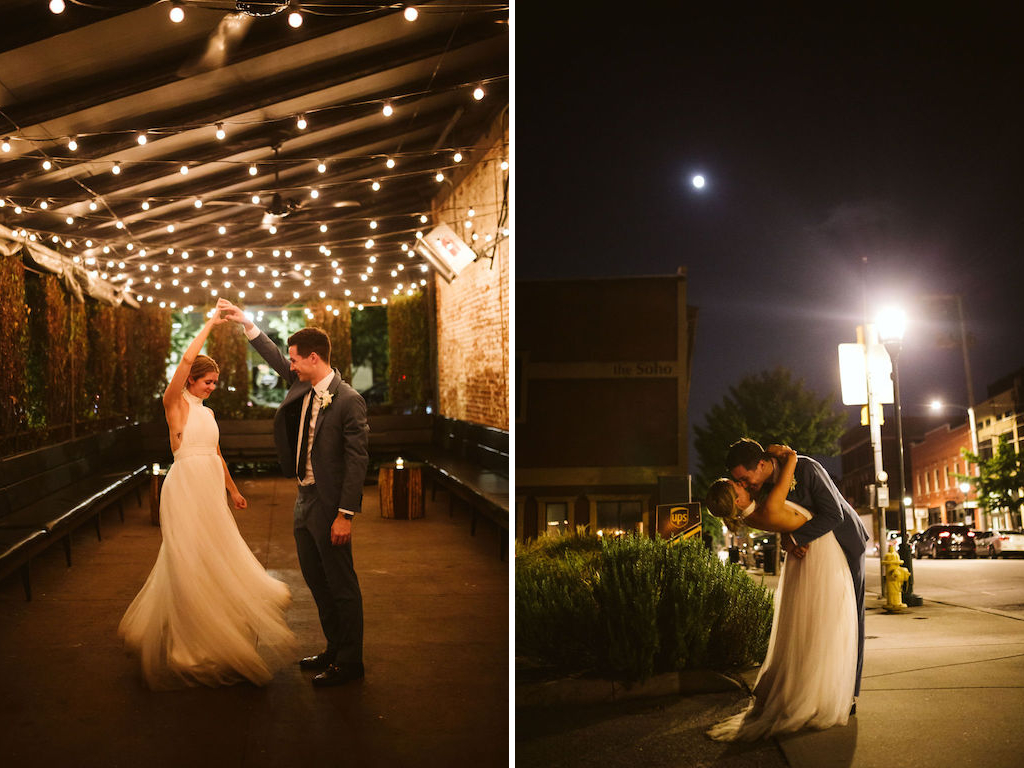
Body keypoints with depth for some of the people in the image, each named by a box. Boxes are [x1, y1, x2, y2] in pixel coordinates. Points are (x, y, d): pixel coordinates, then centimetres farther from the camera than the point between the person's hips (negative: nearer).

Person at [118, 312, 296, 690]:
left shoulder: (207, 412, 17)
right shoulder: (175, 403, -4)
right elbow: (187, 358, -17)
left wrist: (233, 490, 27)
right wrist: (208, 325, -11)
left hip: (210, 489, 7)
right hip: (185, 487, -7)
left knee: (214, 558, 9)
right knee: (189, 562, -4)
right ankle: (191, 645, 5)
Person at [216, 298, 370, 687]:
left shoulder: (349, 400, -18)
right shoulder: (303, 385, 5)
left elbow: (357, 460, -19)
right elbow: (274, 357, 23)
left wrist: (345, 514, -21)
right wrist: (246, 323, 17)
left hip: (329, 505, -9)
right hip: (305, 499, 9)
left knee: (341, 584, 1)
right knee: (315, 580, 17)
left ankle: (349, 662, 12)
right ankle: (334, 648, 31)